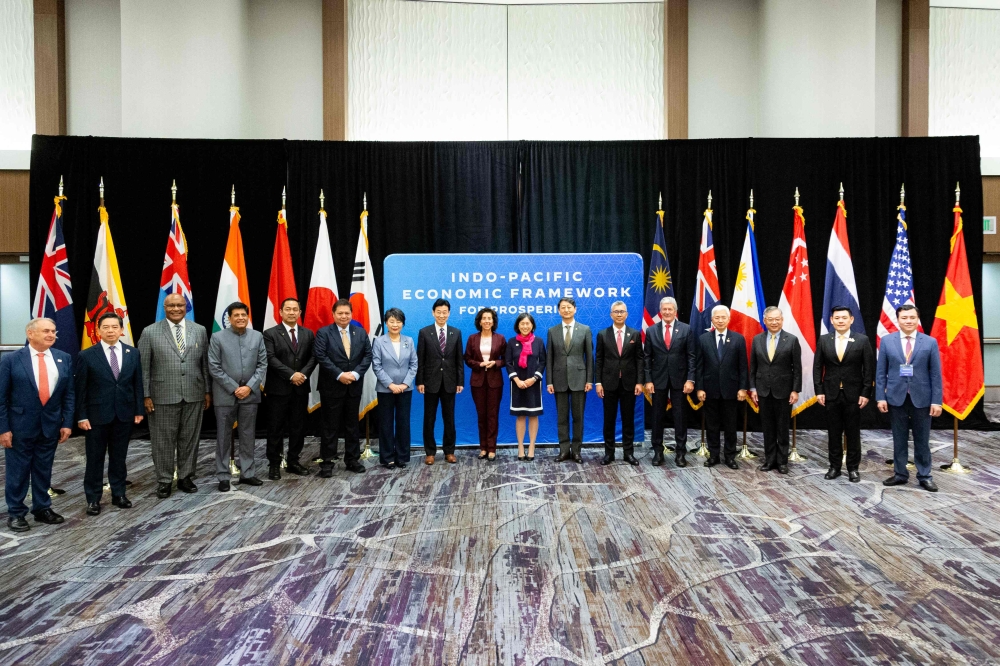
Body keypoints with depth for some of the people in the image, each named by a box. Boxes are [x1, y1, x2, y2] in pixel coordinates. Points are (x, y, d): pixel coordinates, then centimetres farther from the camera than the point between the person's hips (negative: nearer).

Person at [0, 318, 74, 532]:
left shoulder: (64, 358, 2)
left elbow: (68, 394, 5)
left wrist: (67, 422, 0)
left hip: (50, 424, 3)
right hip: (20, 425, -3)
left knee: (44, 470, 13)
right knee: (18, 471, 7)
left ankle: (42, 508, 27)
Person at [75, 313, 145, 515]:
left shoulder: (133, 353, 3)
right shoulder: (86, 355, -5)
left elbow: (137, 383, 6)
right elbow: (80, 388, -4)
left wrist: (139, 410, 3)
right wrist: (81, 416, -8)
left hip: (124, 413, 2)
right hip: (97, 414, -2)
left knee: (119, 457, 12)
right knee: (95, 458, 7)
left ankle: (118, 494, 23)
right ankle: (93, 499, 17)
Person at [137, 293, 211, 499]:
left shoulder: (200, 330, 6)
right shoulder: (150, 332, -2)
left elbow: (205, 363, 9)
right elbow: (143, 367, -2)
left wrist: (208, 391, 7)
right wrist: (146, 395, -6)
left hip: (194, 395, 2)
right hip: (163, 396, -2)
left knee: (189, 439, 10)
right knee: (163, 441, 6)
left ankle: (185, 477, 24)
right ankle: (164, 481, 20)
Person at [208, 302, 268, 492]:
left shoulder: (257, 336, 4)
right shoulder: (217, 337, -3)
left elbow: (262, 365, 3)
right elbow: (214, 368, -6)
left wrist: (249, 387, -8)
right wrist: (234, 388, -11)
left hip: (250, 394, 2)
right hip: (225, 394, -2)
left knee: (248, 436, 9)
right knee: (224, 437, 5)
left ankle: (247, 473, 19)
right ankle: (223, 476, 14)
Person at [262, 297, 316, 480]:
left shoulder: (308, 334, 10)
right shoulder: (270, 333, -2)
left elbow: (313, 357, 4)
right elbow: (271, 359, -12)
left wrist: (303, 374, -12)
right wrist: (291, 374, -18)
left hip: (301, 388, 4)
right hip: (278, 388, -4)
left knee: (298, 426, 9)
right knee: (276, 428, 3)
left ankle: (293, 461, 20)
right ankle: (274, 464, 12)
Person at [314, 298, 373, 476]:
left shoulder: (361, 332, 8)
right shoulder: (323, 333, -3)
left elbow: (367, 355, 2)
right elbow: (321, 357, -12)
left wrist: (355, 373, -12)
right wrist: (339, 375, -19)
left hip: (354, 386, 4)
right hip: (331, 387, -3)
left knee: (352, 425, 11)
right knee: (330, 426, 2)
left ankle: (352, 460, 21)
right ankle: (327, 463, 9)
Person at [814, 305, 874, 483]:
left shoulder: (862, 340, -3)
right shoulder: (823, 340, 2)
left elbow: (869, 368, -2)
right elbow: (817, 367, 4)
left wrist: (866, 393, -7)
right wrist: (819, 391, -3)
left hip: (853, 394, -1)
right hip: (831, 394, 2)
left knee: (853, 433, 6)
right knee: (833, 433, 8)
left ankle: (853, 468, 17)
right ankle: (834, 466, 17)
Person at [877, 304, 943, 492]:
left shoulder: (930, 342, 0)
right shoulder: (887, 341, 1)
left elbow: (935, 374, -1)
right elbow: (880, 372, 2)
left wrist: (936, 401, -6)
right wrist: (880, 397, -4)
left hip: (921, 398, 0)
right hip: (896, 398, 1)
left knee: (922, 440, 8)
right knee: (899, 439, 9)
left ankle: (924, 476, 19)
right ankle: (900, 474, 20)